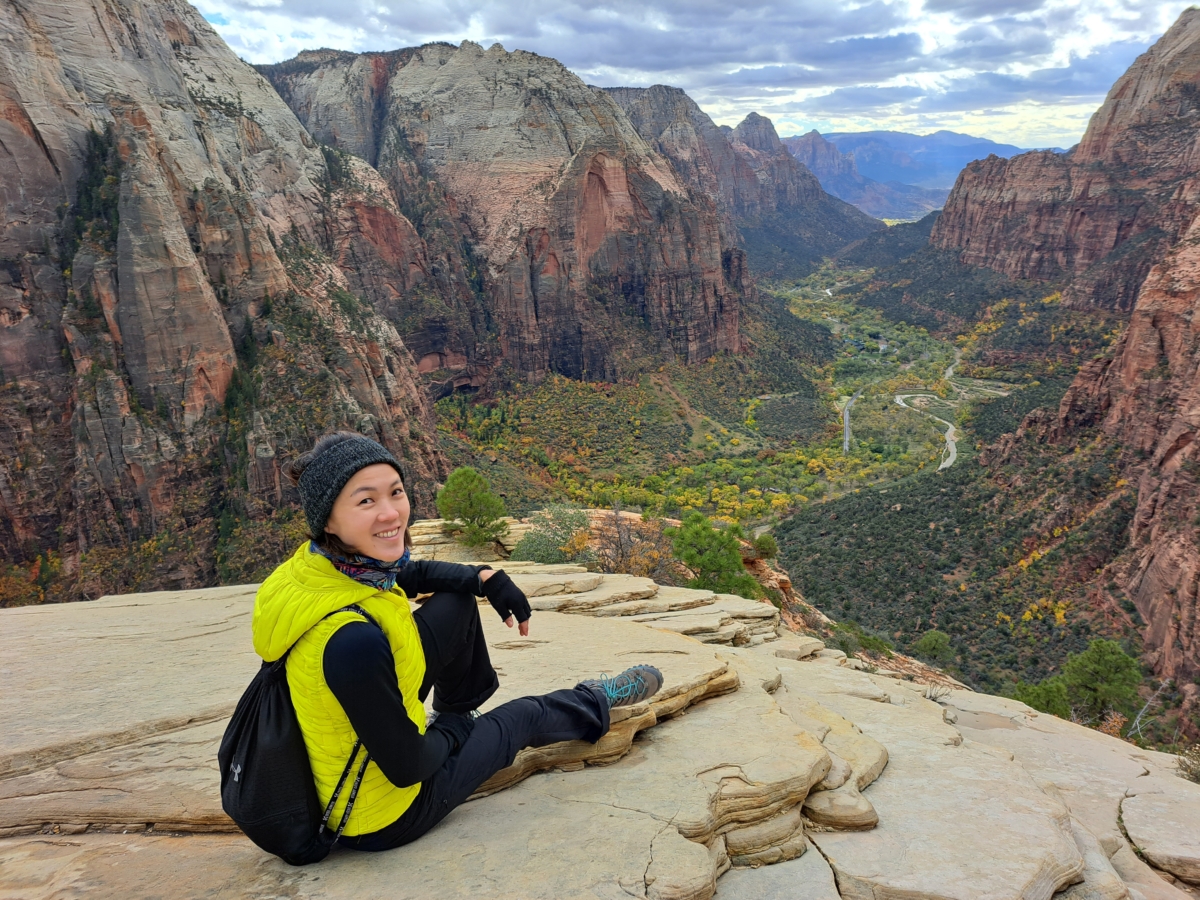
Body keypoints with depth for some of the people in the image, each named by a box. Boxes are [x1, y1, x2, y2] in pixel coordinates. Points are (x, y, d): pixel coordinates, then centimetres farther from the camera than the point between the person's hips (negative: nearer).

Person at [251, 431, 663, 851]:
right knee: (525, 716, 14)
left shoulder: (325, 561, -14)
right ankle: (598, 702, 47)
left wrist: (487, 578, -4)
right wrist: (449, 734, -6)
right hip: (385, 819, -6)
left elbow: (414, 573, 9)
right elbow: (405, 768, -27)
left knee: (457, 601, 10)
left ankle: (460, 710, 37)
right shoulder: (352, 639, -39)